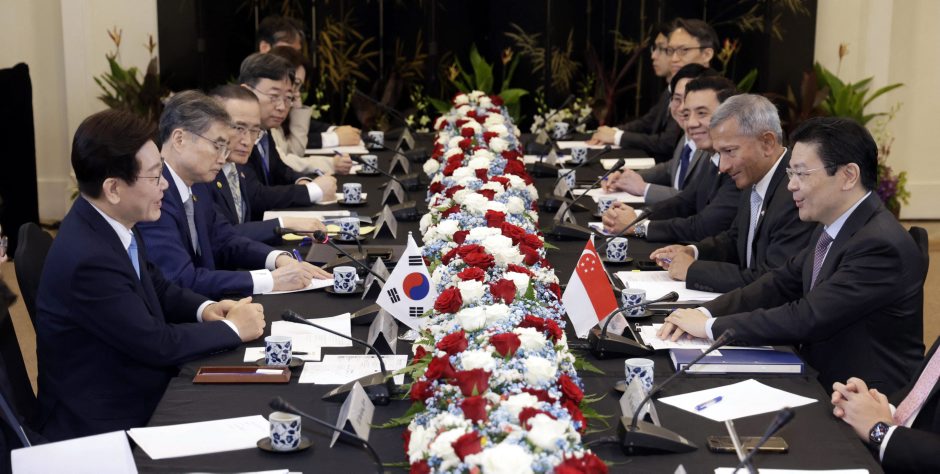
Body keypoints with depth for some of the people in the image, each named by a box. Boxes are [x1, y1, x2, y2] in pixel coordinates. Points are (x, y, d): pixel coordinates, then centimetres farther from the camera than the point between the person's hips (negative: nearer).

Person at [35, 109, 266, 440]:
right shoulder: (88, 260, -28)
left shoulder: (113, 223, -2)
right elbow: (156, 343, -21)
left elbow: (156, 287, 15)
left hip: (131, 392, 8)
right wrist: (232, 328, -9)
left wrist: (204, 309, -2)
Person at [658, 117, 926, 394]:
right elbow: (781, 283, 10)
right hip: (820, 381, 8)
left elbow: (807, 319, -25)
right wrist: (705, 313, -6)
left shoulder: (880, 245, -23)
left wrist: (711, 326, -19)